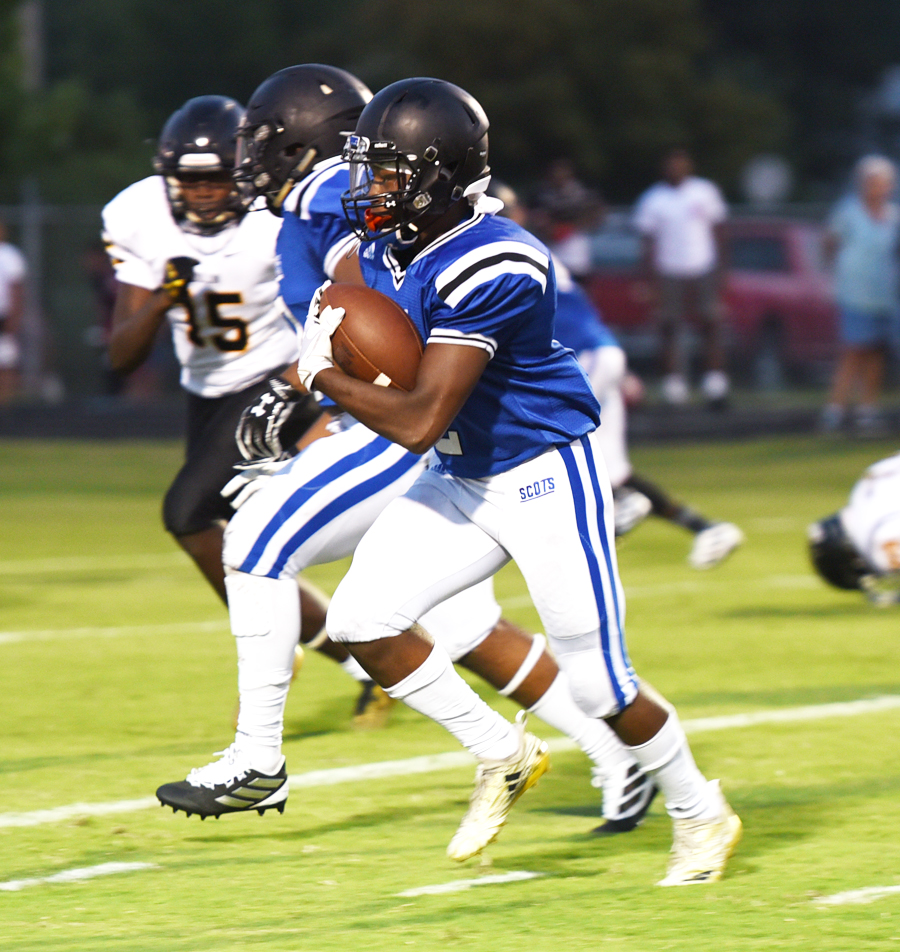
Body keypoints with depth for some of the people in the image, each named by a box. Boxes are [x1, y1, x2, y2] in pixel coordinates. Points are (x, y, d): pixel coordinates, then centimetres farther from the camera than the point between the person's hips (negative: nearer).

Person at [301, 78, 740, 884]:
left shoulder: (490, 267, -30)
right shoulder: (387, 240, -4)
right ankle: (502, 757, 13)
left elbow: (421, 422, -32)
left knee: (598, 681, -3)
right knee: (363, 619, -6)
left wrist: (325, 377, -20)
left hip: (547, 475, -8)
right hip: (462, 478, 8)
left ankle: (701, 814, 22)